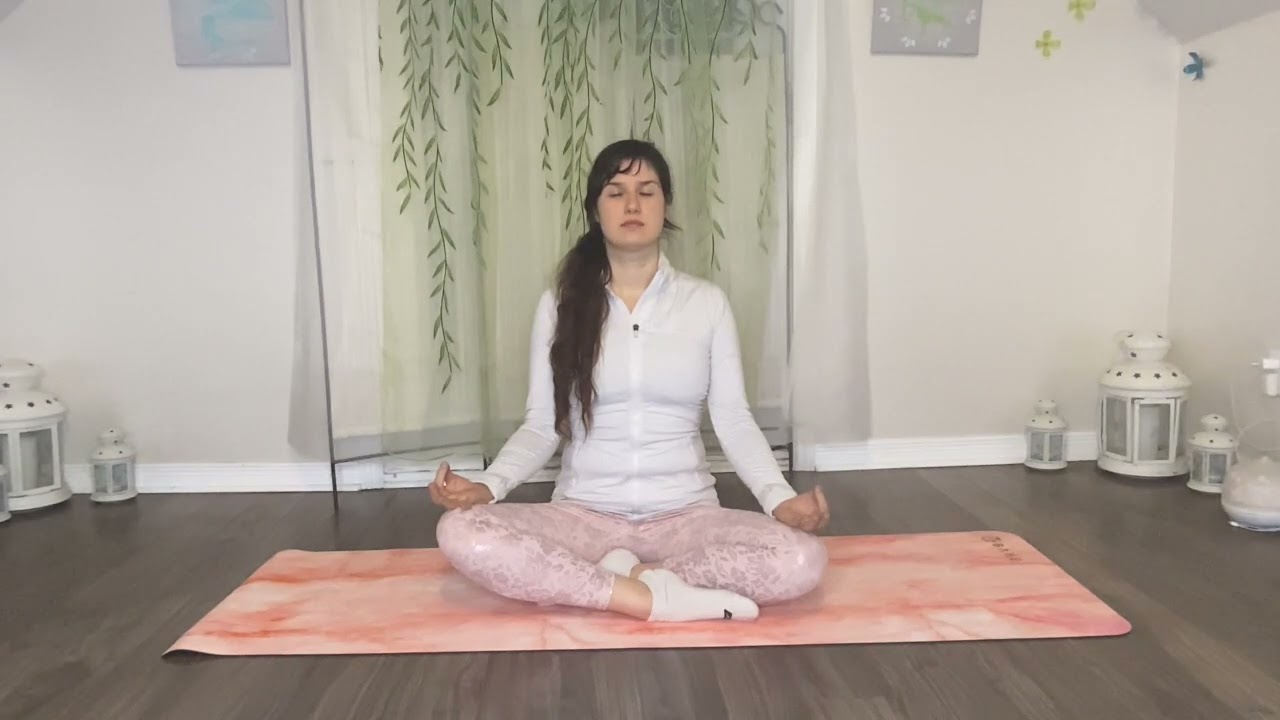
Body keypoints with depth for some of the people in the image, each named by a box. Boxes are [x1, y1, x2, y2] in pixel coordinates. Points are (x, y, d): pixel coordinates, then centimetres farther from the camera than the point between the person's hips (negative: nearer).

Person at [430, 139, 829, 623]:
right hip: (583, 514, 0)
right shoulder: (559, 305, 3)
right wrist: (487, 484, -17)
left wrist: (780, 498, -18)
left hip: (684, 514, 1)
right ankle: (659, 597, -23)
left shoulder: (707, 302, 2)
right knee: (461, 533, -28)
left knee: (802, 559, -28)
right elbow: (541, 426, 2)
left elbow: (732, 419, -1)